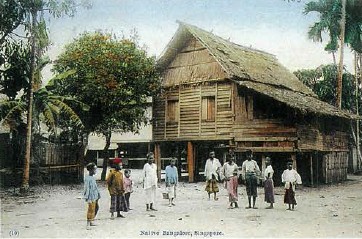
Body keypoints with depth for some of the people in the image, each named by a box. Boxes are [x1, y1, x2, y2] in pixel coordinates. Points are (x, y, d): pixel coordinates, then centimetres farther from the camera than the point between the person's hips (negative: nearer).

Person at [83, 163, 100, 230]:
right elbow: (86, 188, -18)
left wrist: (98, 194, 21)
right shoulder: (87, 178, -14)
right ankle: (88, 224, -6)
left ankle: (91, 221, 28)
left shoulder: (93, 177, 13)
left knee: (96, 208, 16)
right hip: (91, 197, -10)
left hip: (95, 196, 10)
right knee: (91, 209, -10)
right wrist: (86, 197, -21)